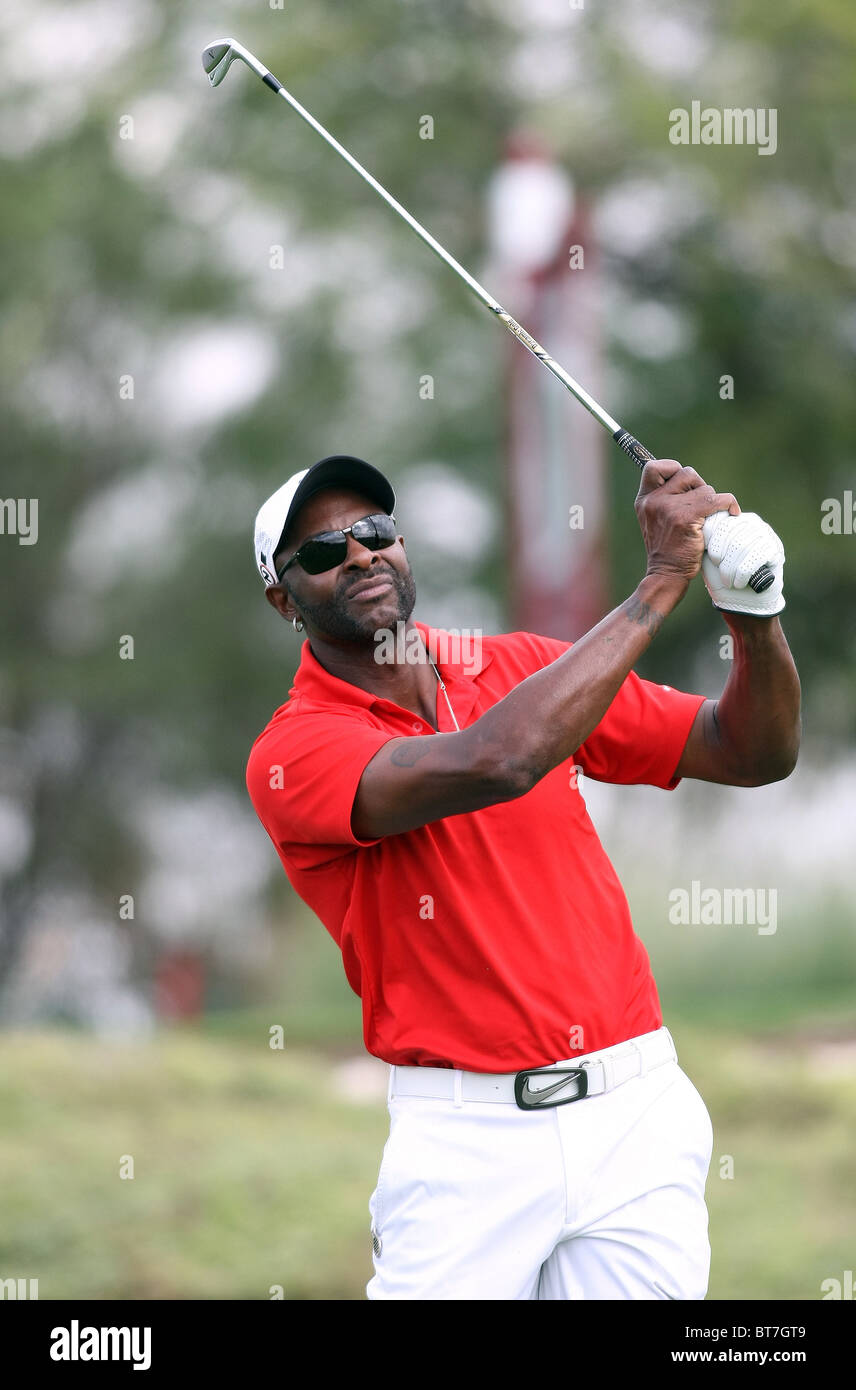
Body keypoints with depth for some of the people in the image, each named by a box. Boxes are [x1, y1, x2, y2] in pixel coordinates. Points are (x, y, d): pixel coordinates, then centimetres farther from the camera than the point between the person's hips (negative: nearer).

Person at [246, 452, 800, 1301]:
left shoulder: (526, 667, 9)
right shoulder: (292, 753, -8)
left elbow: (753, 754, 10)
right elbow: (496, 761, -25)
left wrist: (753, 612, -10)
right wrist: (663, 579, -20)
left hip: (637, 1111, 4)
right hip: (468, 1136, -4)